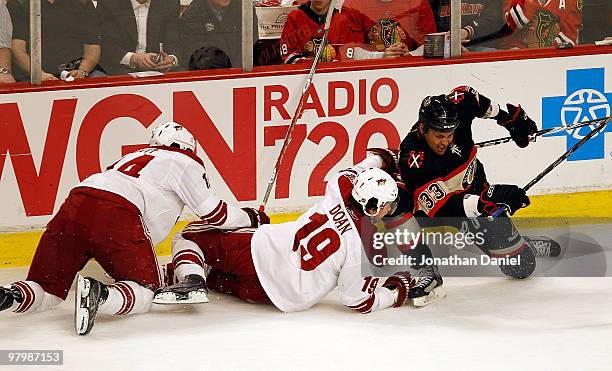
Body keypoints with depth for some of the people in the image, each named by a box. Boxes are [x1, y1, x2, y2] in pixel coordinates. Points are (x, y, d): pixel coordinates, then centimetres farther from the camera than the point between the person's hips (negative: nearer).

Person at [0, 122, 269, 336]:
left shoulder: (136, 157, 39)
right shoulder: (185, 162, 18)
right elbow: (214, 213, 17)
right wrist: (251, 218, 37)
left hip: (75, 203, 6)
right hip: (116, 213, -6)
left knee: (49, 289, 11)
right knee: (144, 290, 7)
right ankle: (99, 296, -23)